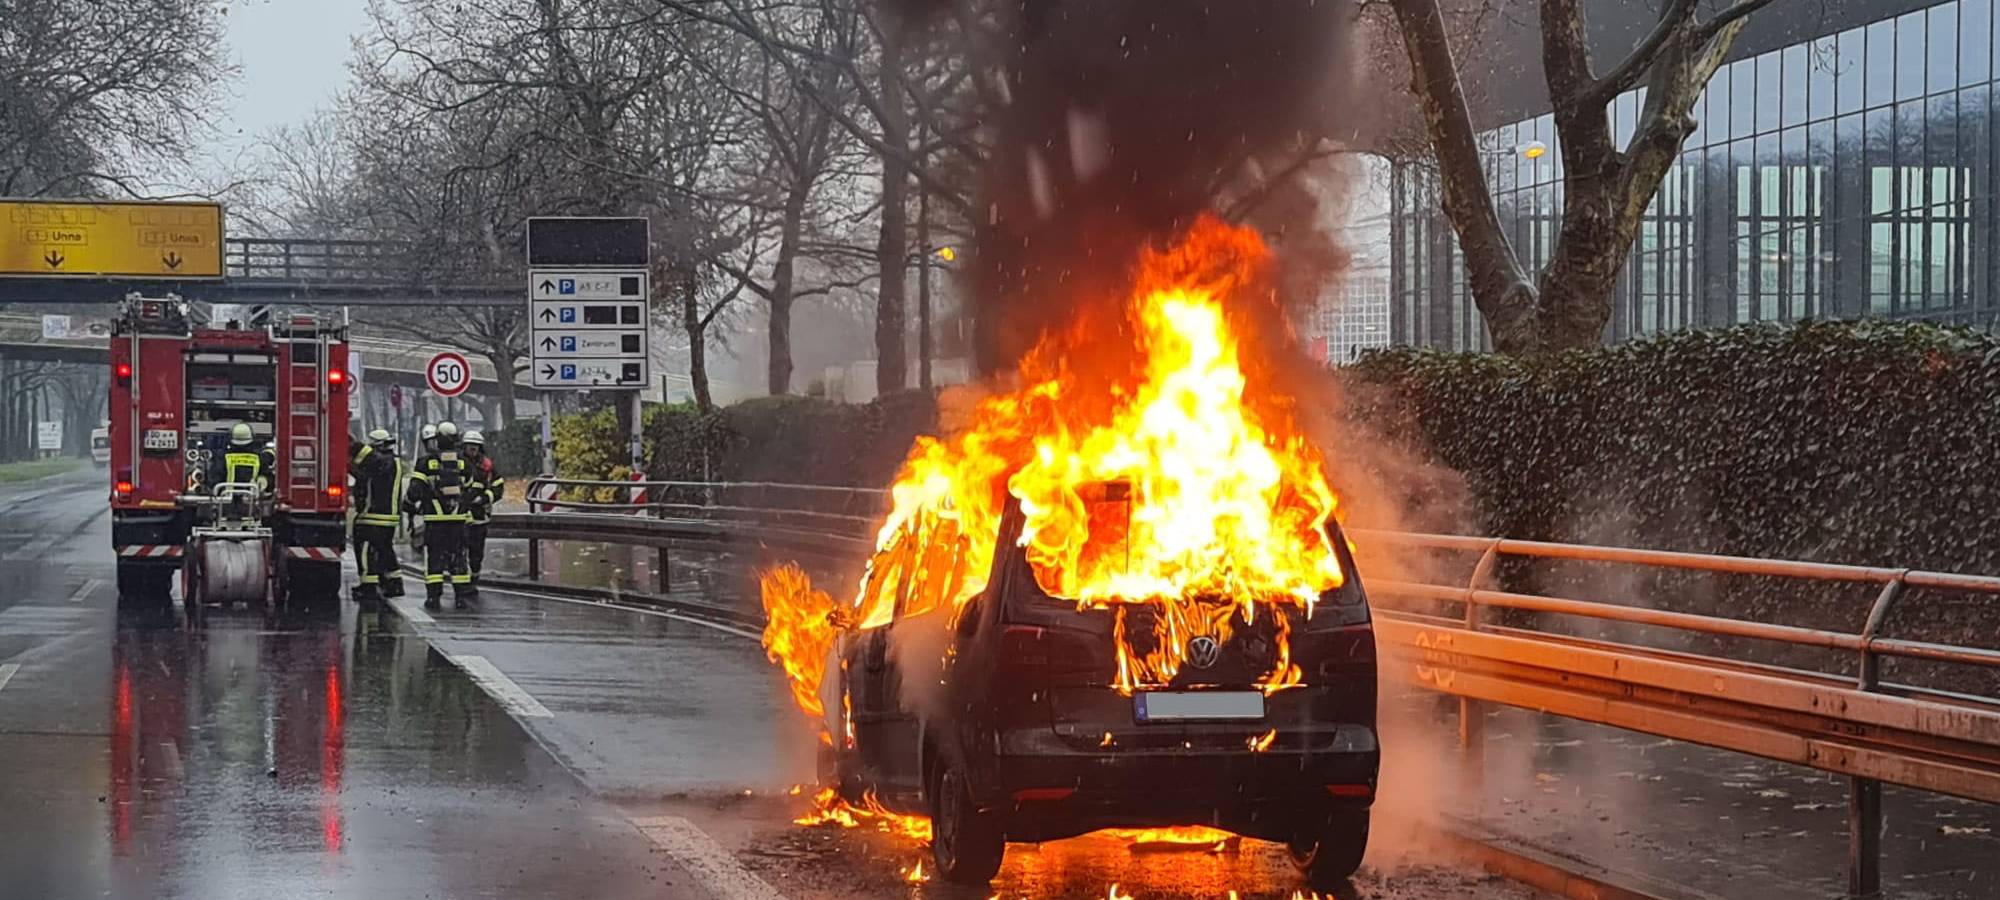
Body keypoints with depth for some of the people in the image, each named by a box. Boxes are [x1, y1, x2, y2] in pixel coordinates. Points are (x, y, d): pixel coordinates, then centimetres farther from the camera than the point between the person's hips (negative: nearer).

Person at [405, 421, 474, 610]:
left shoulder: (426, 462, -4)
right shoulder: (463, 463, 5)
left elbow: (416, 488, -7)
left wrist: (409, 505, 8)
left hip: (434, 517, -2)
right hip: (458, 516, 2)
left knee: (434, 556, 2)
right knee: (457, 555, 6)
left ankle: (434, 595, -4)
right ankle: (460, 595, 2)